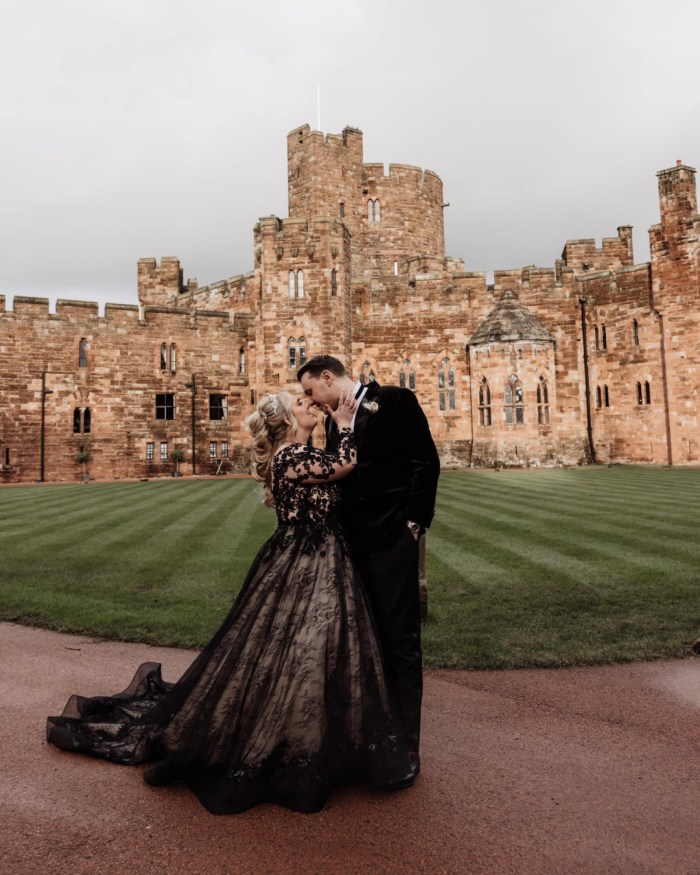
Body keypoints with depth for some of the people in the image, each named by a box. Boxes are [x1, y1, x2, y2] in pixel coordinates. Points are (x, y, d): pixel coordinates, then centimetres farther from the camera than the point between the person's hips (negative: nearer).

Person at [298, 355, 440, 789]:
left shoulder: (394, 399, -7)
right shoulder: (334, 419, 14)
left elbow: (426, 461, -10)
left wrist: (413, 523, -11)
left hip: (391, 540, -7)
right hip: (352, 542, 7)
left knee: (400, 641, 2)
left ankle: (406, 748, 15)